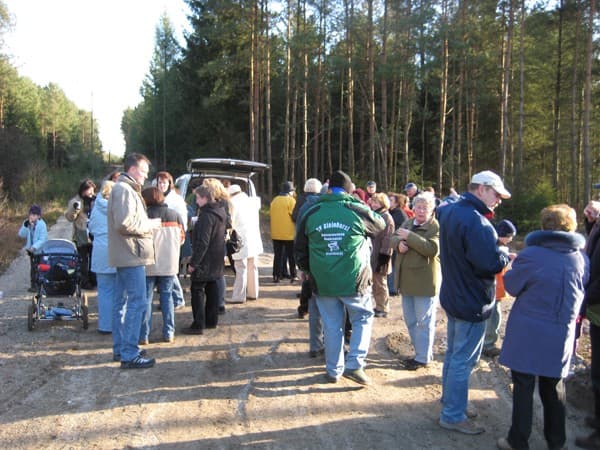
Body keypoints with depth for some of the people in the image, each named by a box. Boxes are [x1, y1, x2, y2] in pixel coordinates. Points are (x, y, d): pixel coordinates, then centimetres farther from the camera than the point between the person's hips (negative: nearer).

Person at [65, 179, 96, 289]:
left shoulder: (96, 200, 10)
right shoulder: (75, 201, -1)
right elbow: (69, 217, -5)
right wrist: (74, 209, -24)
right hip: (81, 236, -4)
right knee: (84, 260, 2)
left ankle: (93, 280, 20)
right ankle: (84, 282, 8)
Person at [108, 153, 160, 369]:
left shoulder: (126, 189, 20)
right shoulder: (124, 190, -13)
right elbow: (125, 224, -23)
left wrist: (148, 223, 8)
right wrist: (150, 224, -11)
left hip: (125, 256, 11)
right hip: (131, 255, -11)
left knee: (122, 302, 14)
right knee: (136, 303, -9)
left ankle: (120, 349, 23)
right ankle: (129, 355, -6)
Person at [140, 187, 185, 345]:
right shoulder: (175, 215, 1)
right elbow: (182, 238, 7)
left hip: (149, 264, -3)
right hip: (169, 264, 3)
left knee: (146, 298, 6)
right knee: (167, 297, 13)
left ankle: (144, 335, 6)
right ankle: (168, 333, 12)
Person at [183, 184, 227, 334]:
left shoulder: (206, 215, -20)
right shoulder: (221, 211, 9)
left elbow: (203, 242, -23)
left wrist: (193, 262, -19)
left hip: (205, 260, -9)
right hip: (217, 258, 9)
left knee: (197, 290, -3)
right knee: (212, 288, 16)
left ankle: (198, 325, -3)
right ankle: (212, 320, 24)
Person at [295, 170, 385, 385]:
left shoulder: (310, 214, 2)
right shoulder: (358, 211, -6)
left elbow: (299, 249, 10)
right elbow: (380, 226, 14)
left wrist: (309, 270, 25)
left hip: (323, 281, 3)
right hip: (354, 280, -2)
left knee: (331, 325, 13)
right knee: (363, 318, 16)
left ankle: (333, 370, 22)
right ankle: (355, 364, 7)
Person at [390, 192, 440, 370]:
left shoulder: (436, 227, -11)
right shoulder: (408, 223, 12)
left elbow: (432, 249, -24)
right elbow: (393, 238, 10)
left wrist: (409, 236, -25)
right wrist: (399, 242, -13)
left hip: (425, 282, -8)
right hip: (407, 280, 8)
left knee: (424, 321, 1)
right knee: (410, 320, 17)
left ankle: (423, 358, 10)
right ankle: (421, 351, 30)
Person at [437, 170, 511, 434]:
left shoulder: (449, 212, 4)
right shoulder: (476, 221, -27)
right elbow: (491, 264, -32)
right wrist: (505, 256, -12)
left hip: (453, 296, 10)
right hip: (472, 302, -9)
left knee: (453, 354, 21)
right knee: (463, 361, 2)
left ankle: (450, 401, 36)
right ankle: (453, 416, 14)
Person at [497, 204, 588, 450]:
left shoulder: (530, 255, -17)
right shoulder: (581, 258, -2)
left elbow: (511, 286, -5)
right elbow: (581, 293, 11)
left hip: (528, 335, -4)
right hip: (561, 335, 4)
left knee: (523, 387, 7)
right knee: (554, 388, 18)